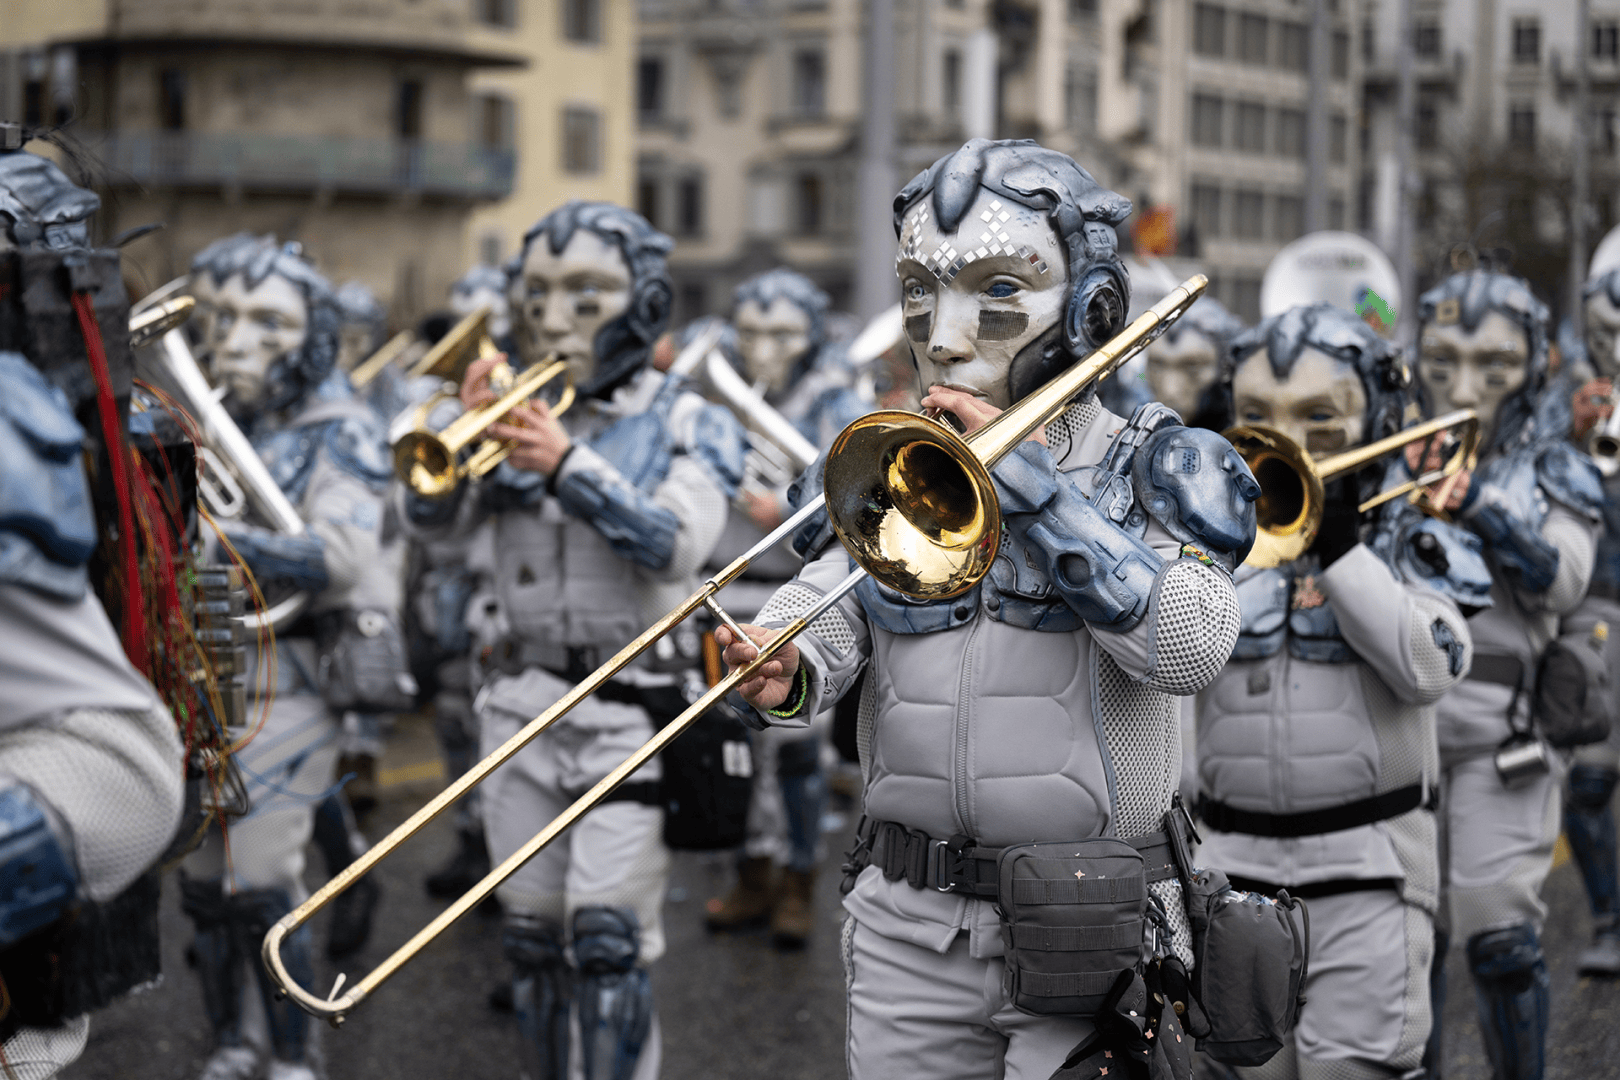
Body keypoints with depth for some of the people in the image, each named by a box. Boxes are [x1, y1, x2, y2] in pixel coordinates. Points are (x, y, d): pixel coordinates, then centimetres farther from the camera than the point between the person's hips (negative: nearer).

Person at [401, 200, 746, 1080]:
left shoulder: (687, 425, 0)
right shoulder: (525, 417, 9)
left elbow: (677, 544, -17)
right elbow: (431, 521, -1)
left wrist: (568, 465, -25)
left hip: (634, 711, -4)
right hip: (526, 703, 4)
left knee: (608, 935, -11)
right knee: (530, 930, 10)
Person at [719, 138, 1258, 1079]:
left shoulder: (1149, 469, -2)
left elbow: (1189, 645, -19)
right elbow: (829, 601, -4)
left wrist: (1026, 476, -18)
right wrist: (787, 671, -27)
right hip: (908, 925, 4)